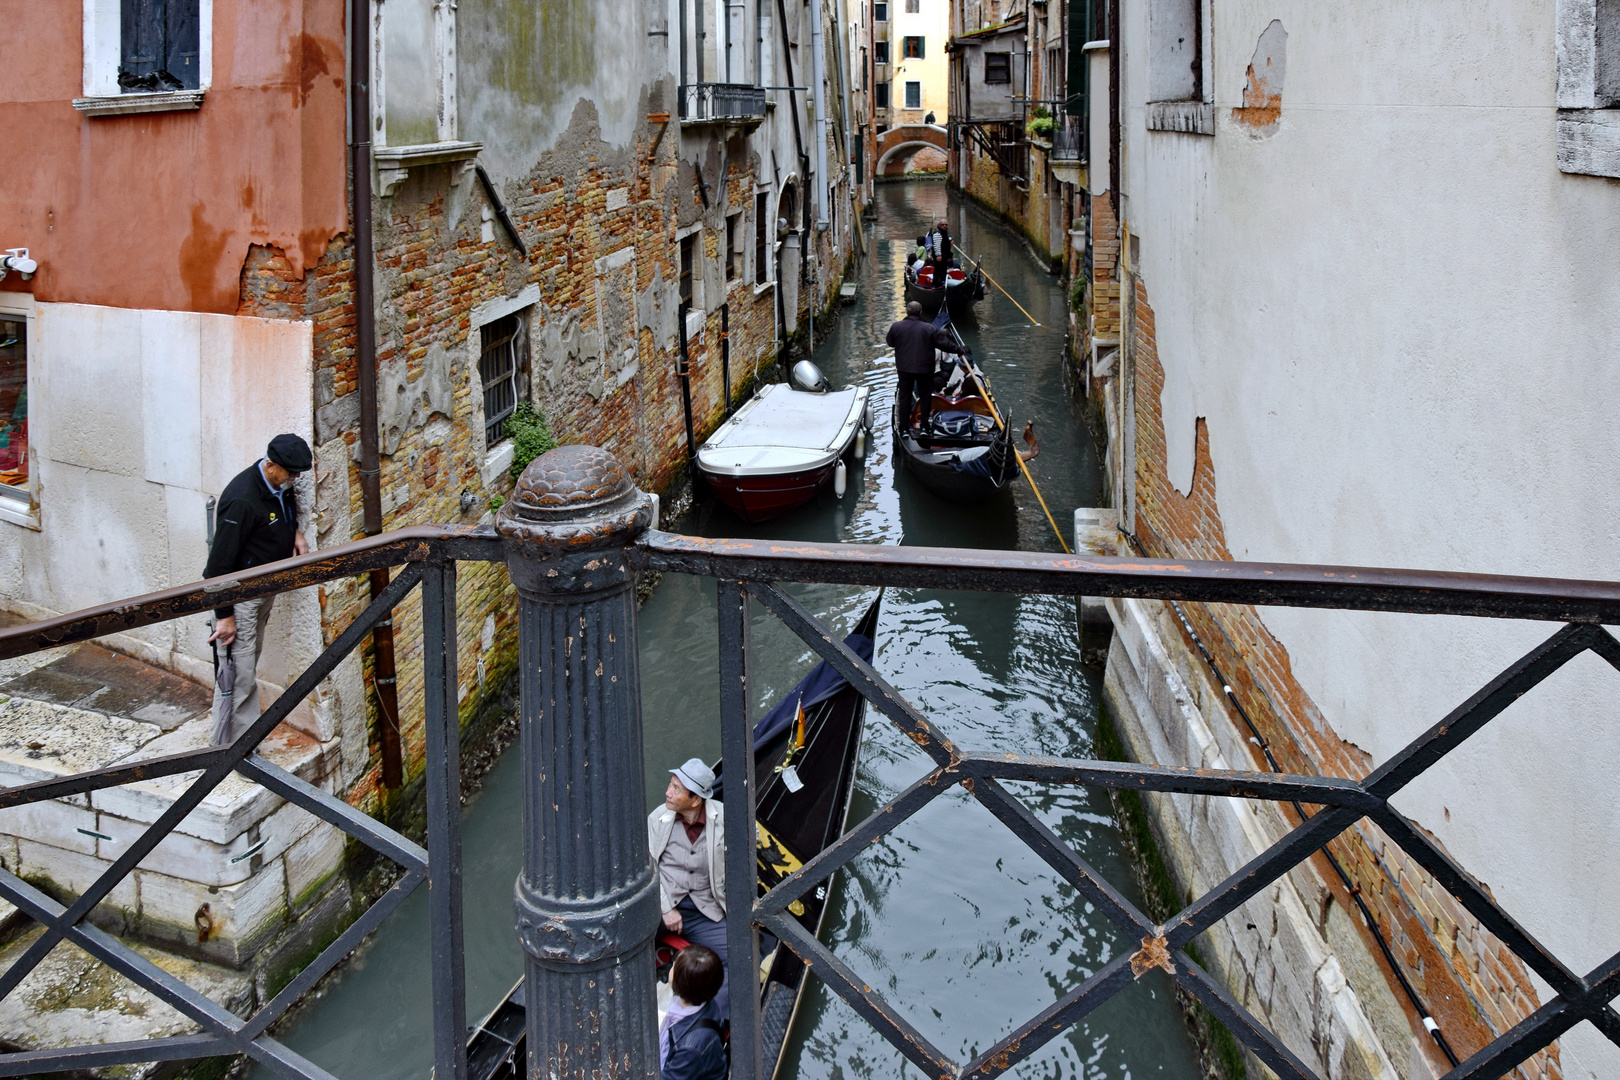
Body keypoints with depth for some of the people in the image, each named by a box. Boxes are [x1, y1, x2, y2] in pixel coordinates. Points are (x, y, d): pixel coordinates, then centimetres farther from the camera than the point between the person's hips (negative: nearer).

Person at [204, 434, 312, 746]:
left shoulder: (280, 486, -1)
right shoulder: (241, 500, -27)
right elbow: (220, 562, -25)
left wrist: (295, 530, 4)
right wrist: (224, 615, -24)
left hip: (265, 589, 9)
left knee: (250, 665, 17)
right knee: (238, 674, -6)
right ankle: (225, 747, 3)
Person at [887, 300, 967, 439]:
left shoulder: (896, 327, -7)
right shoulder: (930, 329, -12)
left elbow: (890, 343, 10)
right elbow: (945, 344, -6)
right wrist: (960, 350, 10)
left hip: (904, 368, 1)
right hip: (924, 369, -1)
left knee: (904, 396, 11)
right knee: (925, 396, 12)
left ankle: (903, 426, 11)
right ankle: (924, 426, 13)